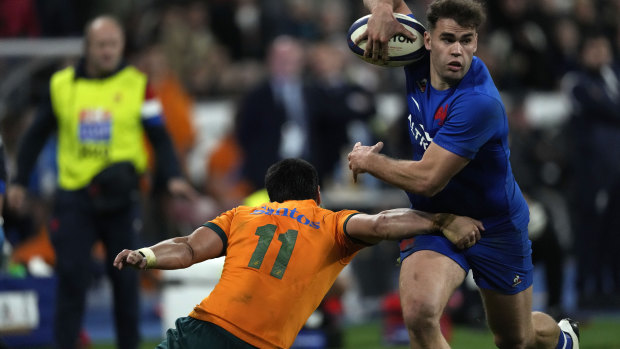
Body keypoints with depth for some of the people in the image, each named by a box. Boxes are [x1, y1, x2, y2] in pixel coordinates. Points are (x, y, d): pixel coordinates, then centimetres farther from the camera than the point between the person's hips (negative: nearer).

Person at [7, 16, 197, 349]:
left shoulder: (137, 85, 0)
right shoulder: (62, 85, 4)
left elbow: (159, 137, 1)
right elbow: (36, 135, 14)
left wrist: (173, 176, -13)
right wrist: (19, 181, 10)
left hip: (119, 196, 0)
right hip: (73, 194, 1)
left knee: (125, 277, 5)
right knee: (71, 275, -4)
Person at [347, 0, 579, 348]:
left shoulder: (480, 103, -32)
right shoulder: (419, 60, -12)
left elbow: (427, 180, -32)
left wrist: (368, 162, -17)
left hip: (495, 227, -4)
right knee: (419, 313, -28)